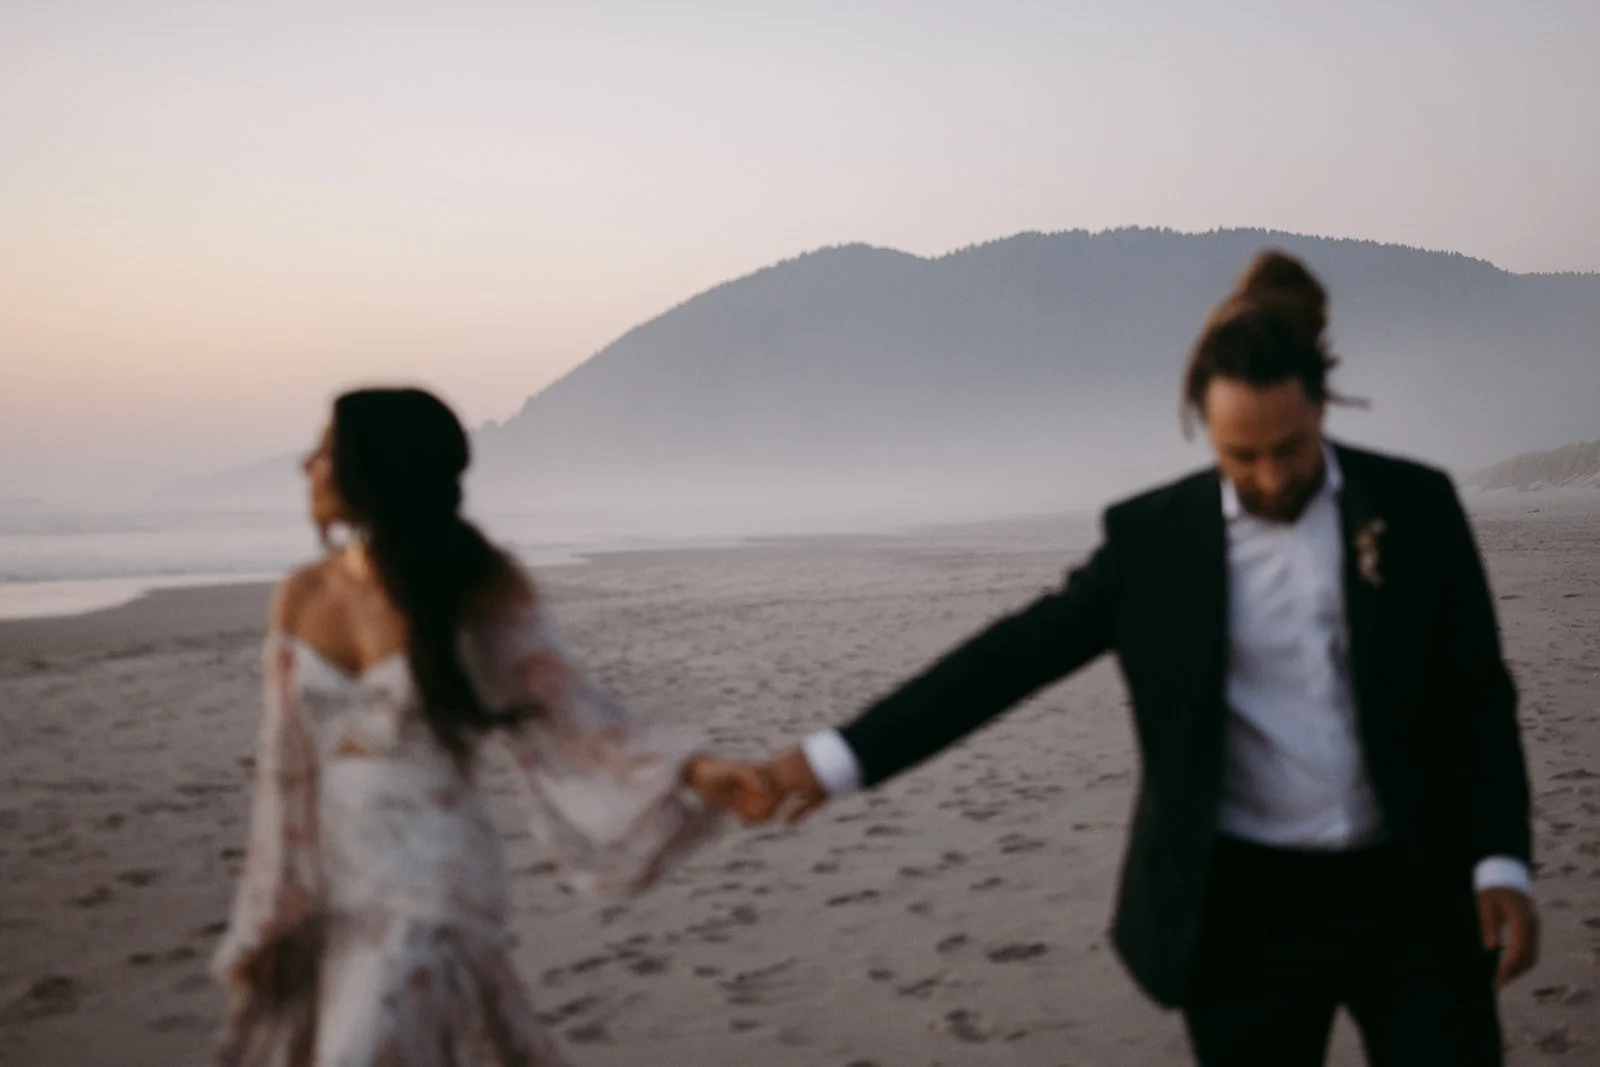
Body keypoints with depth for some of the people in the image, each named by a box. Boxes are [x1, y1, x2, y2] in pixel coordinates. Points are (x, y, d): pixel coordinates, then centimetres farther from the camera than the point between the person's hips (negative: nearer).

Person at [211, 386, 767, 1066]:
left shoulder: (482, 590, -9)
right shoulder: (301, 599, 3)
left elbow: (564, 713, -11)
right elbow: (287, 773, 6)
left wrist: (689, 772, -26)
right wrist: (267, 919, 6)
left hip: (431, 891, -6)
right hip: (330, 894, 6)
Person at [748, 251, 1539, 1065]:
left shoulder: (1415, 505, -1)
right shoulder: (1155, 536, -2)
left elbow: (1479, 694, 3)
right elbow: (1012, 655, -4)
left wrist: (1502, 864, -8)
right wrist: (841, 759, -11)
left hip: (1410, 897, 1)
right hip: (1247, 907, 0)